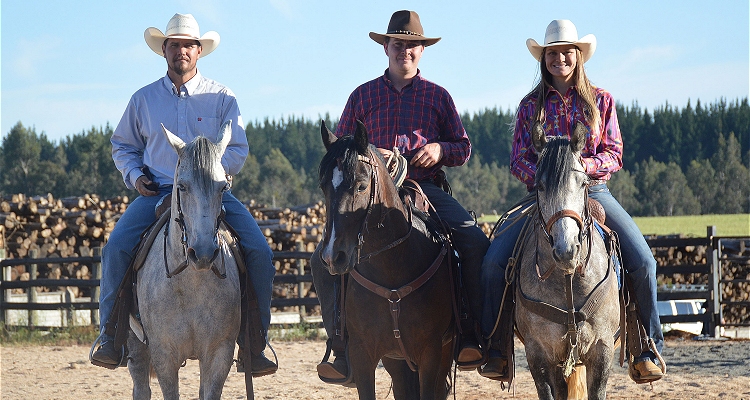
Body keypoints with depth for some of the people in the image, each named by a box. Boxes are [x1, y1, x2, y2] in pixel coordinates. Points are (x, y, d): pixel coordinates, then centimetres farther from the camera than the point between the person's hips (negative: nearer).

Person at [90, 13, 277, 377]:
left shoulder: (221, 98, 7)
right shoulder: (144, 99, 11)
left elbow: (238, 150, 3)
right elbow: (122, 145, 21)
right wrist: (134, 175, 0)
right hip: (157, 192, 0)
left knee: (259, 251, -20)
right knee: (117, 246, -25)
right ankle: (110, 335, -13)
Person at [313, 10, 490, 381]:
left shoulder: (437, 96, 12)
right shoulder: (363, 96, 12)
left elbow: (463, 149, 15)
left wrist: (440, 149, -7)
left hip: (426, 188, -1)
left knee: (476, 245, -26)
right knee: (325, 260, -17)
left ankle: (471, 338, -20)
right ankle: (344, 352, -14)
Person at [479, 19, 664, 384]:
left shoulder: (600, 101, 8)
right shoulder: (531, 106, 10)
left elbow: (614, 155, 4)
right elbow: (518, 161, 7)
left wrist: (584, 165, -17)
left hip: (594, 192, 0)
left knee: (643, 262, -21)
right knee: (493, 262, -20)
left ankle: (648, 350, -4)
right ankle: (495, 349, -4)